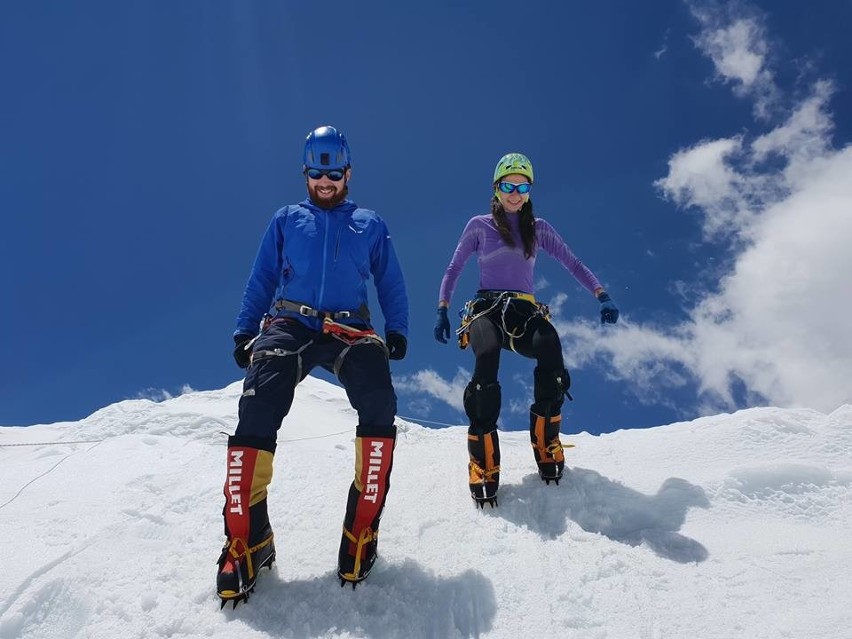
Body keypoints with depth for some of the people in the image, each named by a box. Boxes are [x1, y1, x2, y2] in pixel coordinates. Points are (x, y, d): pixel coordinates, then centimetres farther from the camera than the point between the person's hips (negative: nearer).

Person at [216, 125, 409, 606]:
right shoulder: (286, 221, 22)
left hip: (349, 329, 0)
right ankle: (246, 539, -20)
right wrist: (245, 332, 9)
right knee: (258, 410, -27)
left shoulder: (370, 224, 21)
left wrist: (397, 330, 4)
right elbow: (261, 280, 20)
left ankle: (362, 530, -21)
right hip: (289, 325, 1)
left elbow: (392, 283, 20)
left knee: (379, 402, -31)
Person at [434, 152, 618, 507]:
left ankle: (547, 444, -23)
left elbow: (573, 264, 14)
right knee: (487, 355, -38)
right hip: (487, 309, -2)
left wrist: (601, 295, -1)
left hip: (525, 312, 2)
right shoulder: (479, 226, 14)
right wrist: (442, 310, 1)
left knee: (549, 343, -36)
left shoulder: (538, 229, 19)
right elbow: (453, 270, 14)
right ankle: (483, 465, -35)